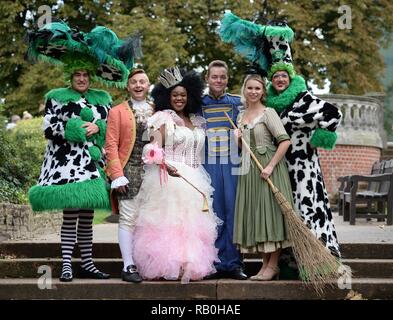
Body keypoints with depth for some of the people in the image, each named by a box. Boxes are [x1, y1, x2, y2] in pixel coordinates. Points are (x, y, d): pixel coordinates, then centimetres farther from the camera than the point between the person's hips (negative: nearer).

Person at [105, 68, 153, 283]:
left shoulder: (156, 112, 15)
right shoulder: (118, 112, 5)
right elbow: (111, 145, -1)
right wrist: (117, 175, -10)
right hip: (129, 171, -3)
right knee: (129, 219, -7)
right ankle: (128, 266, -5)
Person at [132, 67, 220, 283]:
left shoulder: (196, 121, 17)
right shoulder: (162, 118, 0)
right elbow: (155, 148, -11)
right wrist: (166, 165, -29)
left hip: (194, 181, 6)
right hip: (169, 178, -6)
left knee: (192, 224, 3)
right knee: (168, 223, -9)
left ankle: (190, 266, 6)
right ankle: (166, 267, -6)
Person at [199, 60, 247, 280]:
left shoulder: (237, 103, 9)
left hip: (232, 163, 0)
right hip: (208, 165, 0)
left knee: (233, 213, -1)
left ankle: (233, 263, 5)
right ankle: (216, 263, 7)